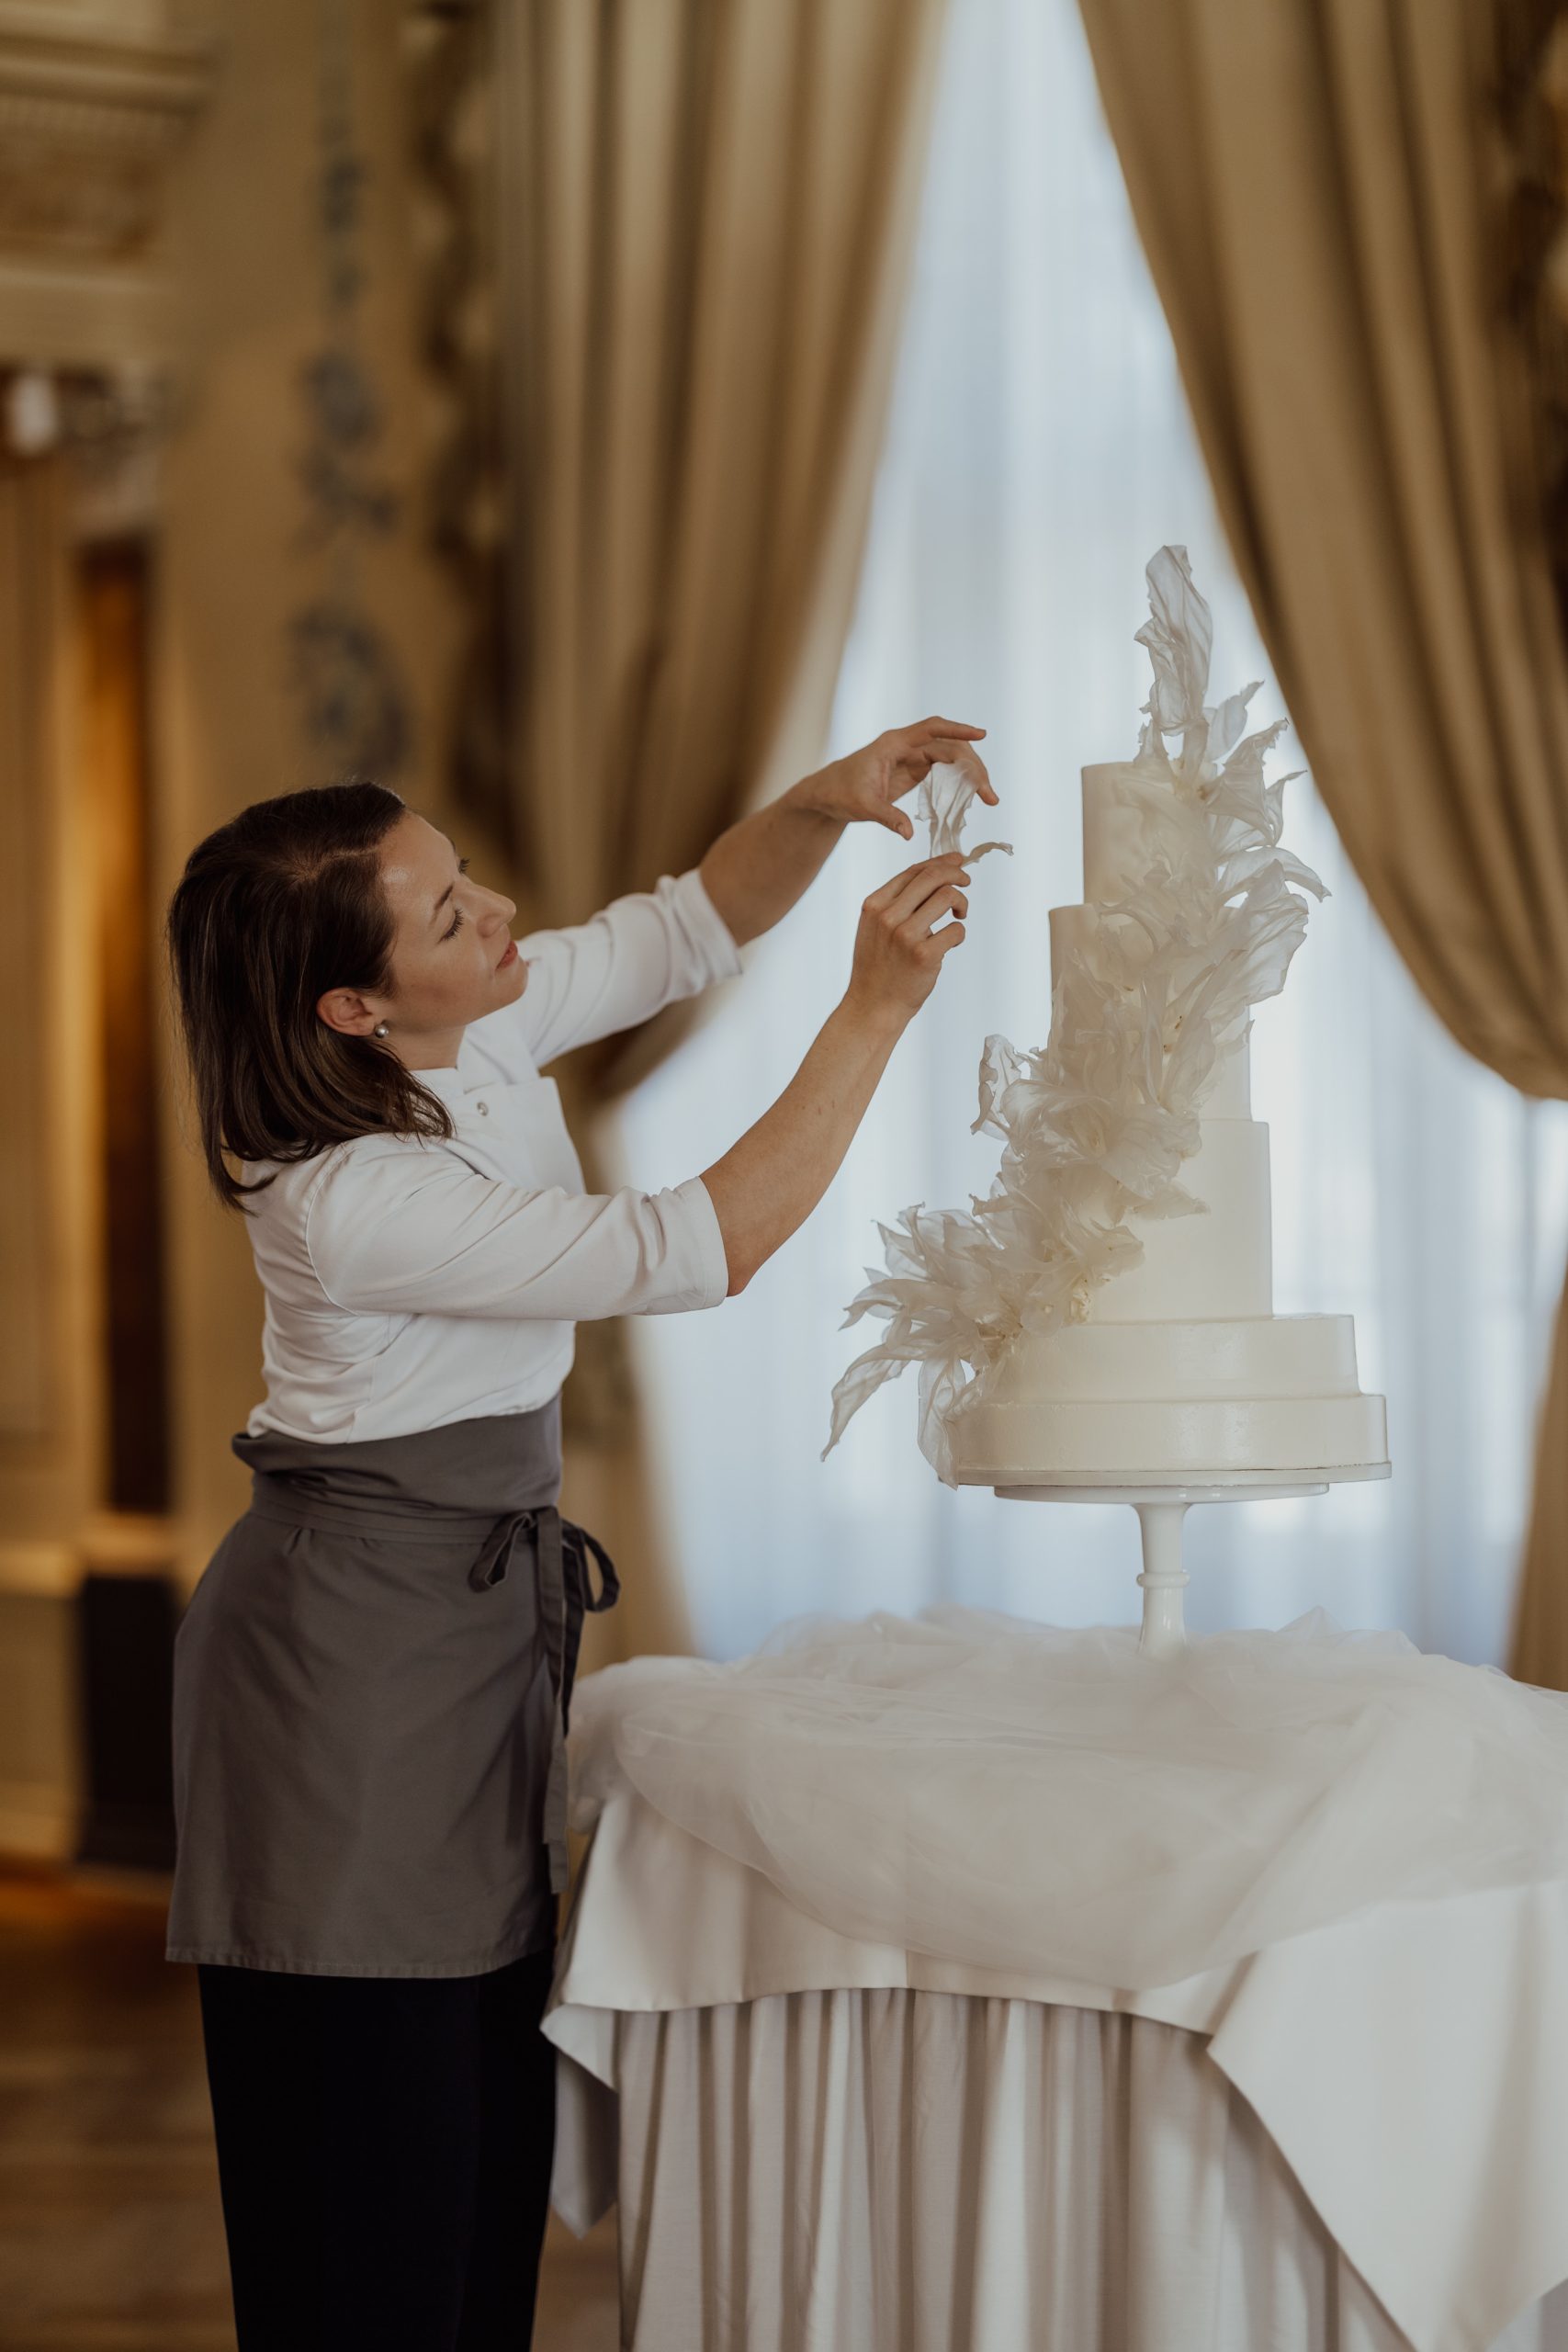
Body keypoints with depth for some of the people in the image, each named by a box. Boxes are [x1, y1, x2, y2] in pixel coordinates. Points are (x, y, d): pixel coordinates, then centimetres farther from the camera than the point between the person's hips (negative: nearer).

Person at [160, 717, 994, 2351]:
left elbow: (689, 927, 10)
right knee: (374, 2216, -1)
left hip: (476, 1602, 9)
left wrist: (823, 805, -9)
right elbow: (695, 1248, -25)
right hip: (358, 1646, -9)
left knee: (491, 2143, 12)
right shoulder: (351, 1199, -26)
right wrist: (874, 1012, -24)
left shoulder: (481, 1028, -2)